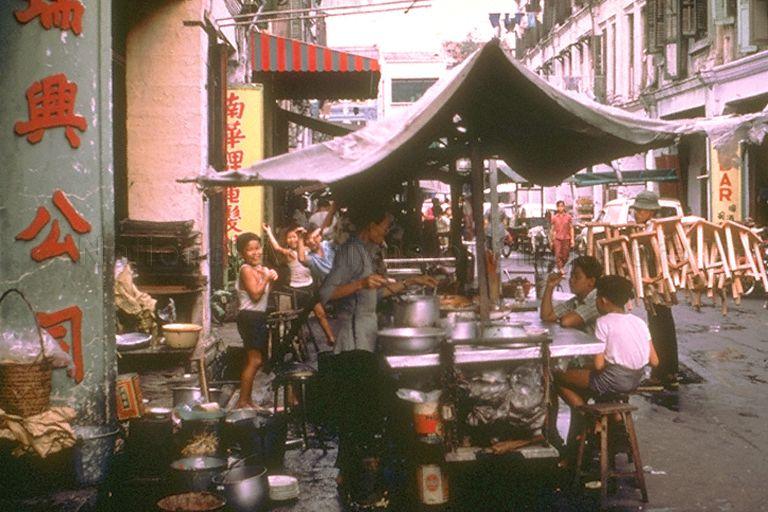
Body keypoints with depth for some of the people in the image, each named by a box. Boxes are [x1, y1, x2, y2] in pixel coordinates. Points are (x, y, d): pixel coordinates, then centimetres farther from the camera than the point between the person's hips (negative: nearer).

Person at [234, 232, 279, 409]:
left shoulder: (262, 269, 14)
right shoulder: (246, 270, -13)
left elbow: (266, 293, 17)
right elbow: (255, 294, -21)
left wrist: (271, 281, 2)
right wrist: (267, 278, -15)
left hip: (259, 317, 9)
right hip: (249, 316, -9)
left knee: (254, 360, 13)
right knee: (254, 360, -11)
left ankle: (246, 399, 20)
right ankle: (243, 401, -9)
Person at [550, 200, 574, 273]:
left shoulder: (568, 217, 3)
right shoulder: (554, 217, 4)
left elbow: (571, 228, 4)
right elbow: (552, 229, 9)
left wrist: (572, 239, -2)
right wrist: (551, 240, 8)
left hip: (566, 239, 1)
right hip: (557, 239, -1)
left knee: (565, 256, 5)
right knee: (558, 255, -11)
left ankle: (561, 267, 27)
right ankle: (560, 269, -13)